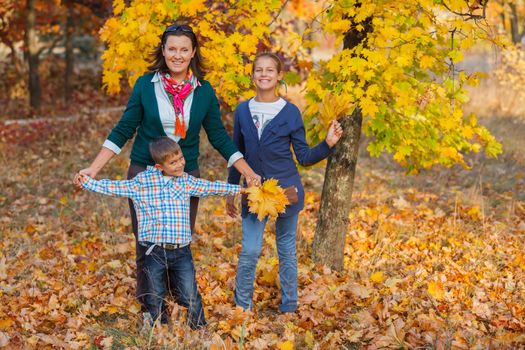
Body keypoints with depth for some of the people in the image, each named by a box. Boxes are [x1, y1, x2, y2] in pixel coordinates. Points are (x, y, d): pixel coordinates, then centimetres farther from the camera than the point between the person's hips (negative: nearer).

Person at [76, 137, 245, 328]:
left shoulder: (186, 181, 6)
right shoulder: (142, 182, -2)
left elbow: (212, 187, 14)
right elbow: (113, 187, 2)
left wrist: (240, 189, 16)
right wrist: (88, 182, -3)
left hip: (181, 250, 1)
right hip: (155, 252, -1)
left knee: (190, 298, 0)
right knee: (155, 300, 11)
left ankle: (200, 329, 20)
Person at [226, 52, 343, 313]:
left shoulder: (291, 112, -3)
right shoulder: (243, 111, 4)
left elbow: (304, 157, -1)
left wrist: (328, 144, -17)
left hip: (286, 189, -1)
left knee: (287, 251, 9)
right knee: (249, 252, -4)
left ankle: (288, 308, 22)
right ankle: (242, 306, 14)